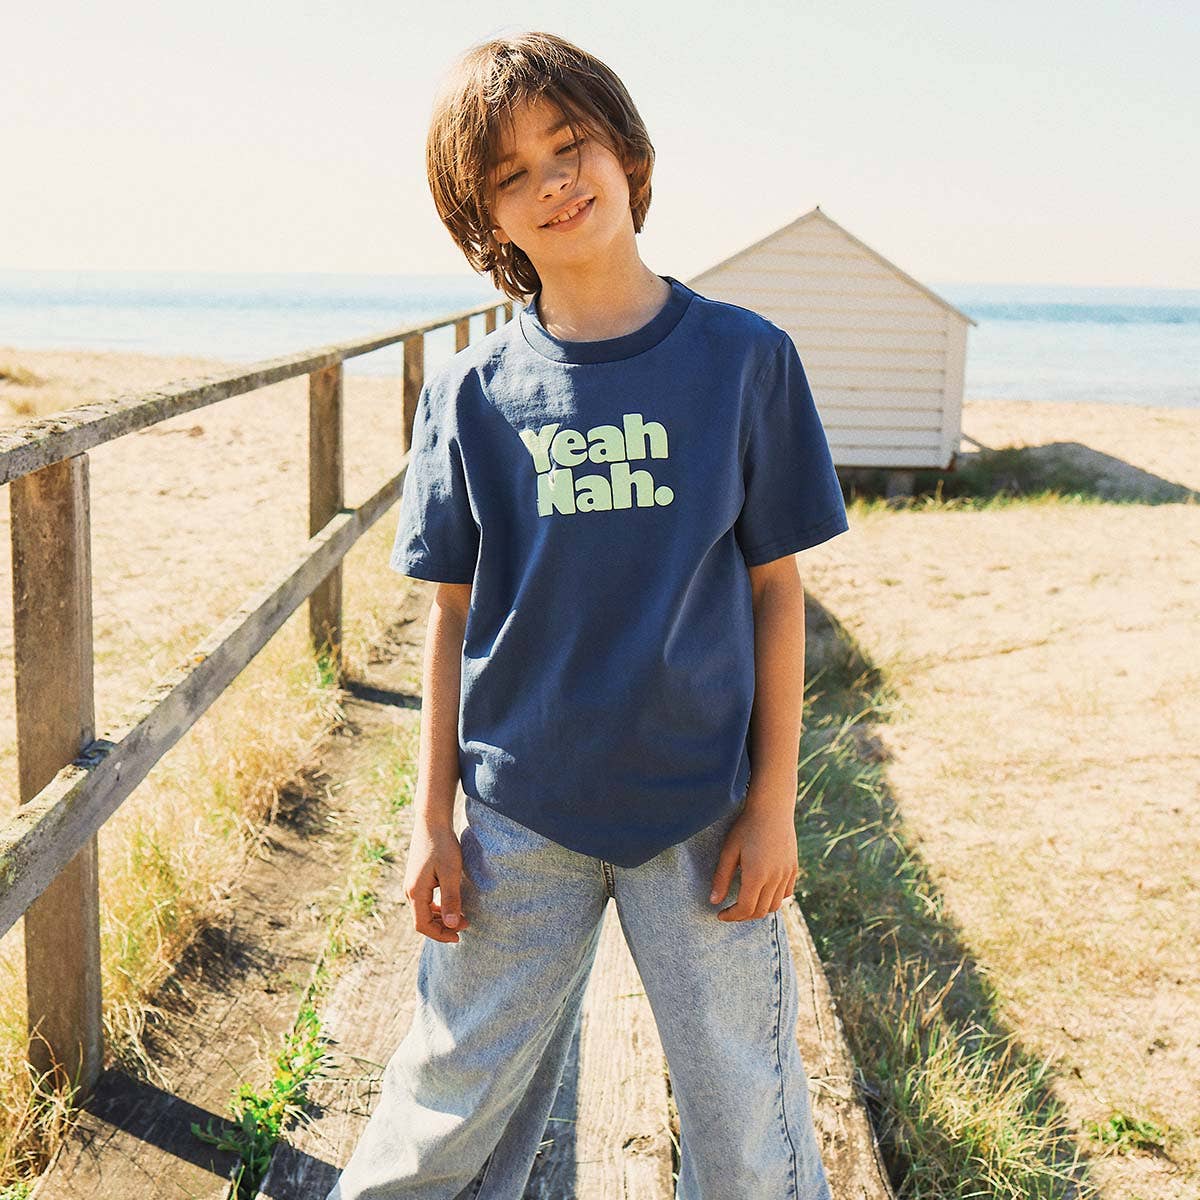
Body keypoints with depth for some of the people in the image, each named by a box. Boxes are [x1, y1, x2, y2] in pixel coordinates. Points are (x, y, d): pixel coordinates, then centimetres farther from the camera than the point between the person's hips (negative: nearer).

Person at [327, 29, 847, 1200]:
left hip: (704, 808, -1)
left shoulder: (744, 359, -4)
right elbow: (453, 613, 4)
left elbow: (775, 587, -1)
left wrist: (773, 800, -3)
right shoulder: (470, 394, -1)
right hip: (520, 815, 1)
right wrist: (431, 819, 3)